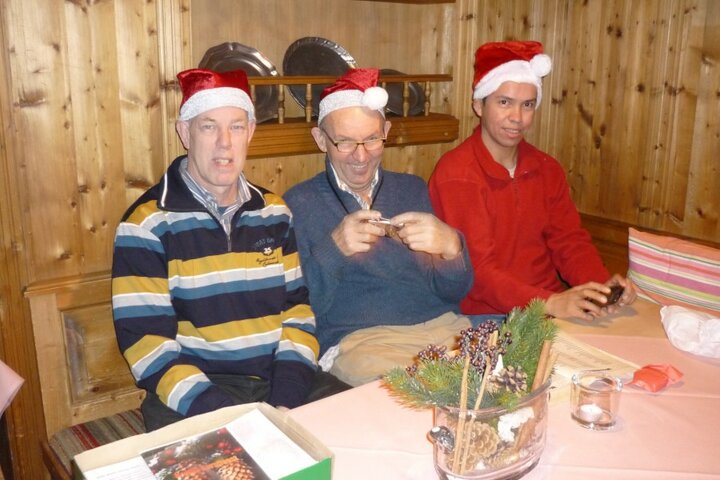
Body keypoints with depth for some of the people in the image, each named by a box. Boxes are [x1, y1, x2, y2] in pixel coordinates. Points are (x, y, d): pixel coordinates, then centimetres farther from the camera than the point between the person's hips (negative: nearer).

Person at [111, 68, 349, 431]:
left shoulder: (274, 213, 9)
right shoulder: (147, 224, -5)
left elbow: (297, 308, 9)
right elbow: (146, 342, -9)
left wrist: (286, 401, -6)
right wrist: (226, 417, -20)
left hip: (277, 380, 5)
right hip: (193, 397, -4)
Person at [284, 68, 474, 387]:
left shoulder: (413, 189, 16)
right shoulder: (299, 204, 6)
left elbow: (456, 292, 12)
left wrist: (450, 247, -10)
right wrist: (332, 250, -15)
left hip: (445, 327, 5)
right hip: (355, 340, -4)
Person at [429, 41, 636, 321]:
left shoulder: (547, 169, 10)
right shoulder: (455, 175, -13)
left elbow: (570, 241, 8)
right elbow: (477, 269, -18)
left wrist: (602, 286, -12)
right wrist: (550, 303, -29)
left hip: (553, 310, 7)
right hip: (487, 318, -6)